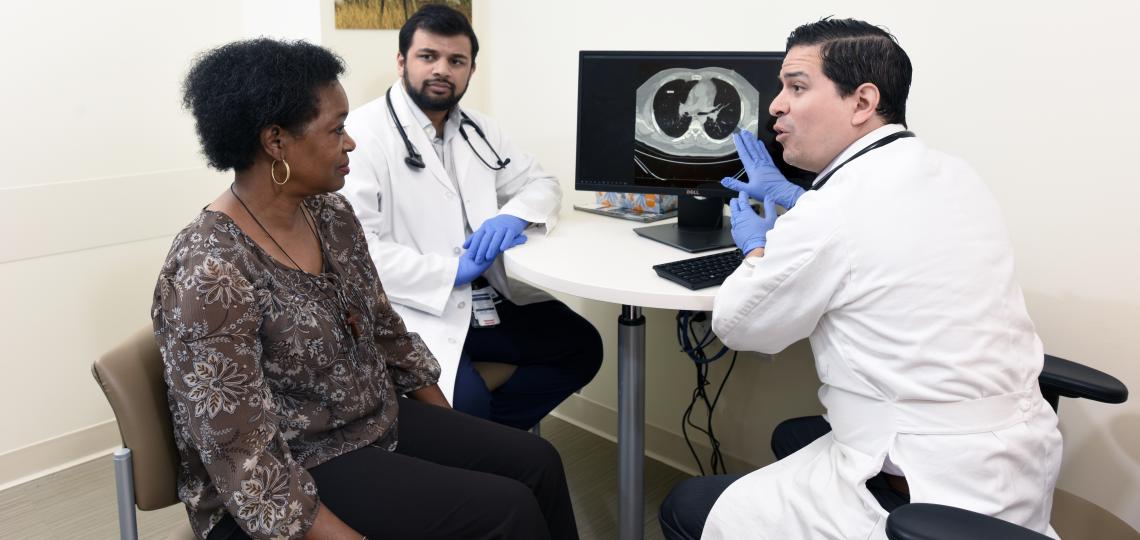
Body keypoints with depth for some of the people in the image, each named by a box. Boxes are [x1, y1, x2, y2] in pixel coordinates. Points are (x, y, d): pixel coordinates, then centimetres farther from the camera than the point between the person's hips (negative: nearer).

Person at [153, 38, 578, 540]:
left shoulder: (331, 213, -1)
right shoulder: (209, 275, -26)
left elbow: (385, 332, 10)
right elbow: (249, 465, -25)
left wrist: (459, 437, 9)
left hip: (378, 420, 7)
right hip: (291, 484, -7)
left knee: (536, 462, -1)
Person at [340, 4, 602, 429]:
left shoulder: (476, 130, 13)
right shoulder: (363, 133, -11)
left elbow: (542, 183, 18)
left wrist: (513, 215, -6)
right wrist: (452, 271, -20)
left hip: (486, 299, 8)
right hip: (414, 310, -7)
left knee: (581, 346, 0)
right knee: (466, 402, -29)